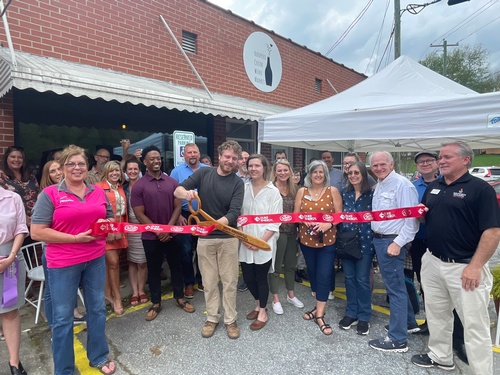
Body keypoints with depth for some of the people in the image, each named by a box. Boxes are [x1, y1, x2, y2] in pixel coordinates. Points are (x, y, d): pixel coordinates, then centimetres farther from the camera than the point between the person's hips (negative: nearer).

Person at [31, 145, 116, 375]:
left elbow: (111, 220, 16)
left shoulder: (98, 192, 5)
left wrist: (106, 225, -7)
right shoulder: (50, 194, -8)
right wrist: (75, 238, -18)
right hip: (63, 263, -4)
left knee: (97, 309, 15)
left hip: (95, 259, 4)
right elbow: (36, 232, -13)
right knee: (63, 317, 9)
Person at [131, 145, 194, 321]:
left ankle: (179, 298, 31)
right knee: (154, 269, 12)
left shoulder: (172, 182, 1)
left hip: (172, 233, 2)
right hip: (151, 236, -2)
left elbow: (177, 207, -1)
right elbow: (139, 214, -9)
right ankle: (156, 303, 28)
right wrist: (158, 231, -13)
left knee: (176, 266, 13)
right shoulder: (139, 186, -7)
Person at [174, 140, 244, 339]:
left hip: (228, 238, -1)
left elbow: (234, 212, -17)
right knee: (209, 282, 13)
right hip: (205, 237, 1)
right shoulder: (203, 173, -3)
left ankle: (230, 319, 28)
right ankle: (212, 318, 31)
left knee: (229, 282, 10)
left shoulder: (237, 182, -7)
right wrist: (186, 193, -31)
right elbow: (177, 190, -7)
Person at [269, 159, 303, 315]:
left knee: (291, 264, 17)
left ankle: (291, 295, 36)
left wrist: (298, 228, 8)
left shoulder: (294, 188, 6)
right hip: (277, 231, -5)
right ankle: (275, 299, 23)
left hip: (292, 232, 6)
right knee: (276, 266, 7)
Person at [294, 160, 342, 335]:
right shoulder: (302, 191, 4)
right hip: (306, 239, 3)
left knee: (324, 276, -4)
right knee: (312, 274, 15)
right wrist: (305, 220, -16)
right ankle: (319, 307, 34)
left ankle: (320, 315, 6)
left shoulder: (333, 191, -2)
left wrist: (329, 224, -21)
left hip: (327, 240, -3)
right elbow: (295, 215, 3)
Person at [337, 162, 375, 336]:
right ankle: (351, 313, 27)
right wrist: (340, 235, 0)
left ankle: (364, 317, 21)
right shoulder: (344, 193, 5)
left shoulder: (371, 194, -5)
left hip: (365, 241, -3)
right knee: (349, 278, 12)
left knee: (362, 279, 5)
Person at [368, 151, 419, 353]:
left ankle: (398, 339, 10)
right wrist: (376, 237, 10)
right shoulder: (378, 186, 13)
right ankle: (408, 322, 39)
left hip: (392, 242, -10)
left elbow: (412, 218, -20)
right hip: (378, 240, 10)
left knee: (395, 287, -2)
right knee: (394, 284, 21)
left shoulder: (402, 184, -16)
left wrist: (398, 243, -21)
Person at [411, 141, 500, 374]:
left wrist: (475, 266, -20)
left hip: (464, 267, -6)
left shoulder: (480, 188, -10)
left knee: (474, 324, 5)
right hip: (432, 262, 7)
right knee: (436, 314, 20)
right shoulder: (433, 187, 9)